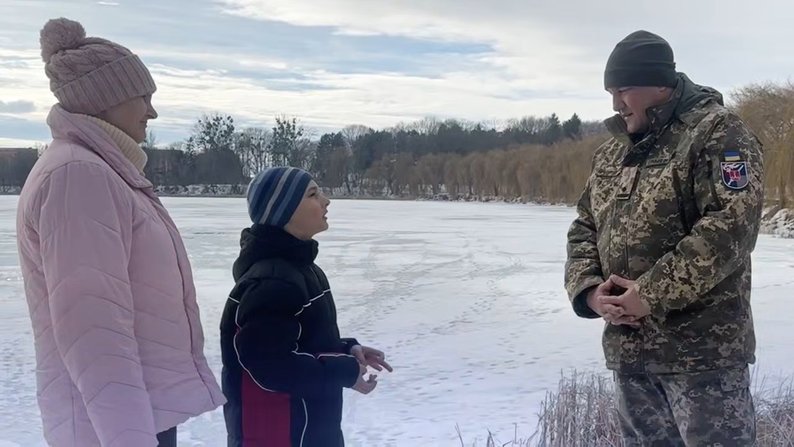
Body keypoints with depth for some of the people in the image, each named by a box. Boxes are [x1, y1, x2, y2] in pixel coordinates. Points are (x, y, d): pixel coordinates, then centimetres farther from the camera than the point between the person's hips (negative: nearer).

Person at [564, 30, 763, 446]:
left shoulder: (717, 133, -8)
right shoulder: (611, 152, 15)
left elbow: (730, 225, -20)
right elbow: (584, 228, 16)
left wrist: (652, 295, -20)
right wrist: (589, 290, -4)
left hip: (701, 348, -7)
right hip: (627, 348, 7)